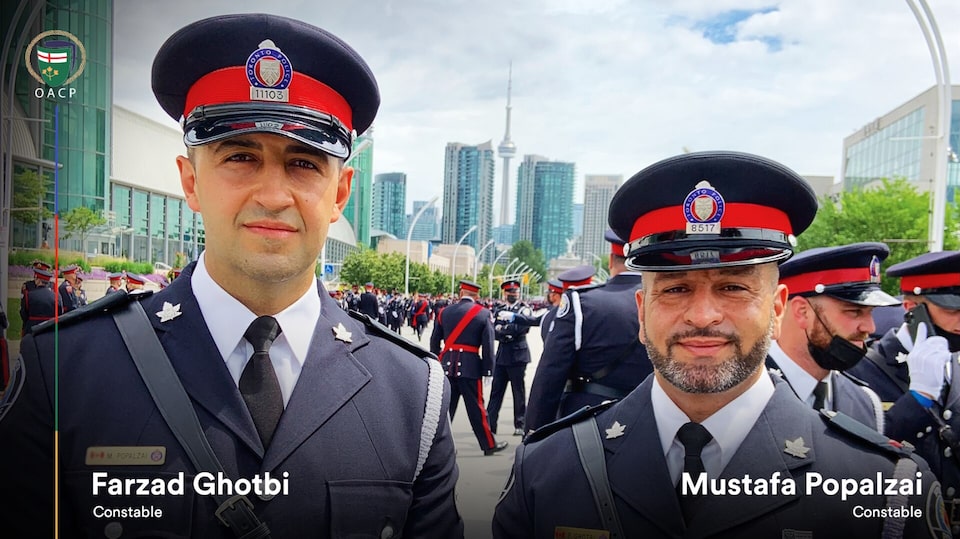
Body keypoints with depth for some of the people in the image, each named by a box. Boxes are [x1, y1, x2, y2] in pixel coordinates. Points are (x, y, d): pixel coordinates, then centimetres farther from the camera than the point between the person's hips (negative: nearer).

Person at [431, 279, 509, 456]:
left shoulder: (445, 312, 8)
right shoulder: (484, 314, -2)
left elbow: (434, 341, 11)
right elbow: (488, 345, -6)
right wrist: (487, 370, 0)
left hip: (447, 366, 3)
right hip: (470, 367, -3)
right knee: (476, 408, 5)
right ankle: (489, 445, 17)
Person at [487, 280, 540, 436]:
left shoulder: (524, 309, 1)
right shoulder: (499, 311, 13)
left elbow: (530, 321, -20)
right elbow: (494, 332, 2)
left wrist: (514, 316, -31)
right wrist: (511, 331, -13)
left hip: (518, 355, -4)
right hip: (501, 354, 4)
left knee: (519, 391, 3)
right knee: (496, 390, 3)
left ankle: (520, 425, 13)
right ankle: (490, 423, 6)